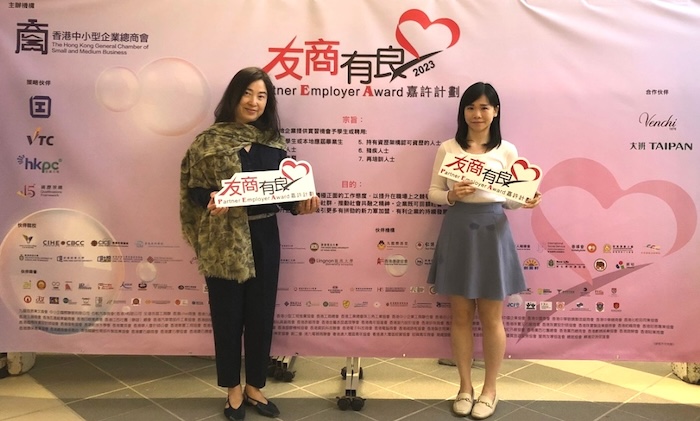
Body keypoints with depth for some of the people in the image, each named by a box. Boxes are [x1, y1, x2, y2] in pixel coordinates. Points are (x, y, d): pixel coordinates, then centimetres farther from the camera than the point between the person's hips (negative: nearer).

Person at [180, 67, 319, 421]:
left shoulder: (274, 142, 6)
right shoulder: (210, 140, -4)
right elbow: (194, 189, -4)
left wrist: (301, 205, -11)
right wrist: (211, 199, -25)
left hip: (263, 237, 3)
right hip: (224, 239, -3)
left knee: (261, 313, 11)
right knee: (228, 315, 7)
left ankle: (255, 386, 29)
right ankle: (233, 389, 27)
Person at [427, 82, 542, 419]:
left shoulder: (507, 151, 3)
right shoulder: (448, 148, 3)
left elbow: (510, 198, 5)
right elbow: (433, 193, 4)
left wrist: (527, 201, -15)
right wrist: (451, 195, -16)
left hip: (492, 231, 0)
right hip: (457, 231, 1)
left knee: (491, 317, 7)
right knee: (461, 315, 9)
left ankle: (490, 389, 25)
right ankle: (465, 386, 26)